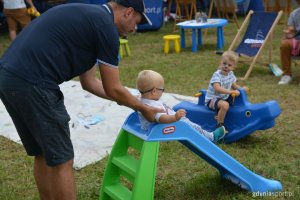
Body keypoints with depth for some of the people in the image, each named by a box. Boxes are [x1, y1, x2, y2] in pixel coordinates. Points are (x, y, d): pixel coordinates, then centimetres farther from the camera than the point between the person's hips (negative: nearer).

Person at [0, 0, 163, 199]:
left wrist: (132, 101, 31)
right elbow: (113, 89, 1)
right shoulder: (106, 26, -4)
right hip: (31, 83, -10)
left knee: (44, 155, 21)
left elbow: (90, 82, 26)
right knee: (61, 160, 5)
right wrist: (144, 109, 17)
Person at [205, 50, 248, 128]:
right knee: (225, 105, -36)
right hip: (212, 99, -9)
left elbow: (234, 85, 14)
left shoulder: (231, 74, 2)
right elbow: (217, 89, -38)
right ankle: (220, 125, -18)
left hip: (225, 98, 9)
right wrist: (232, 92, -40)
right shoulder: (217, 75, -23)